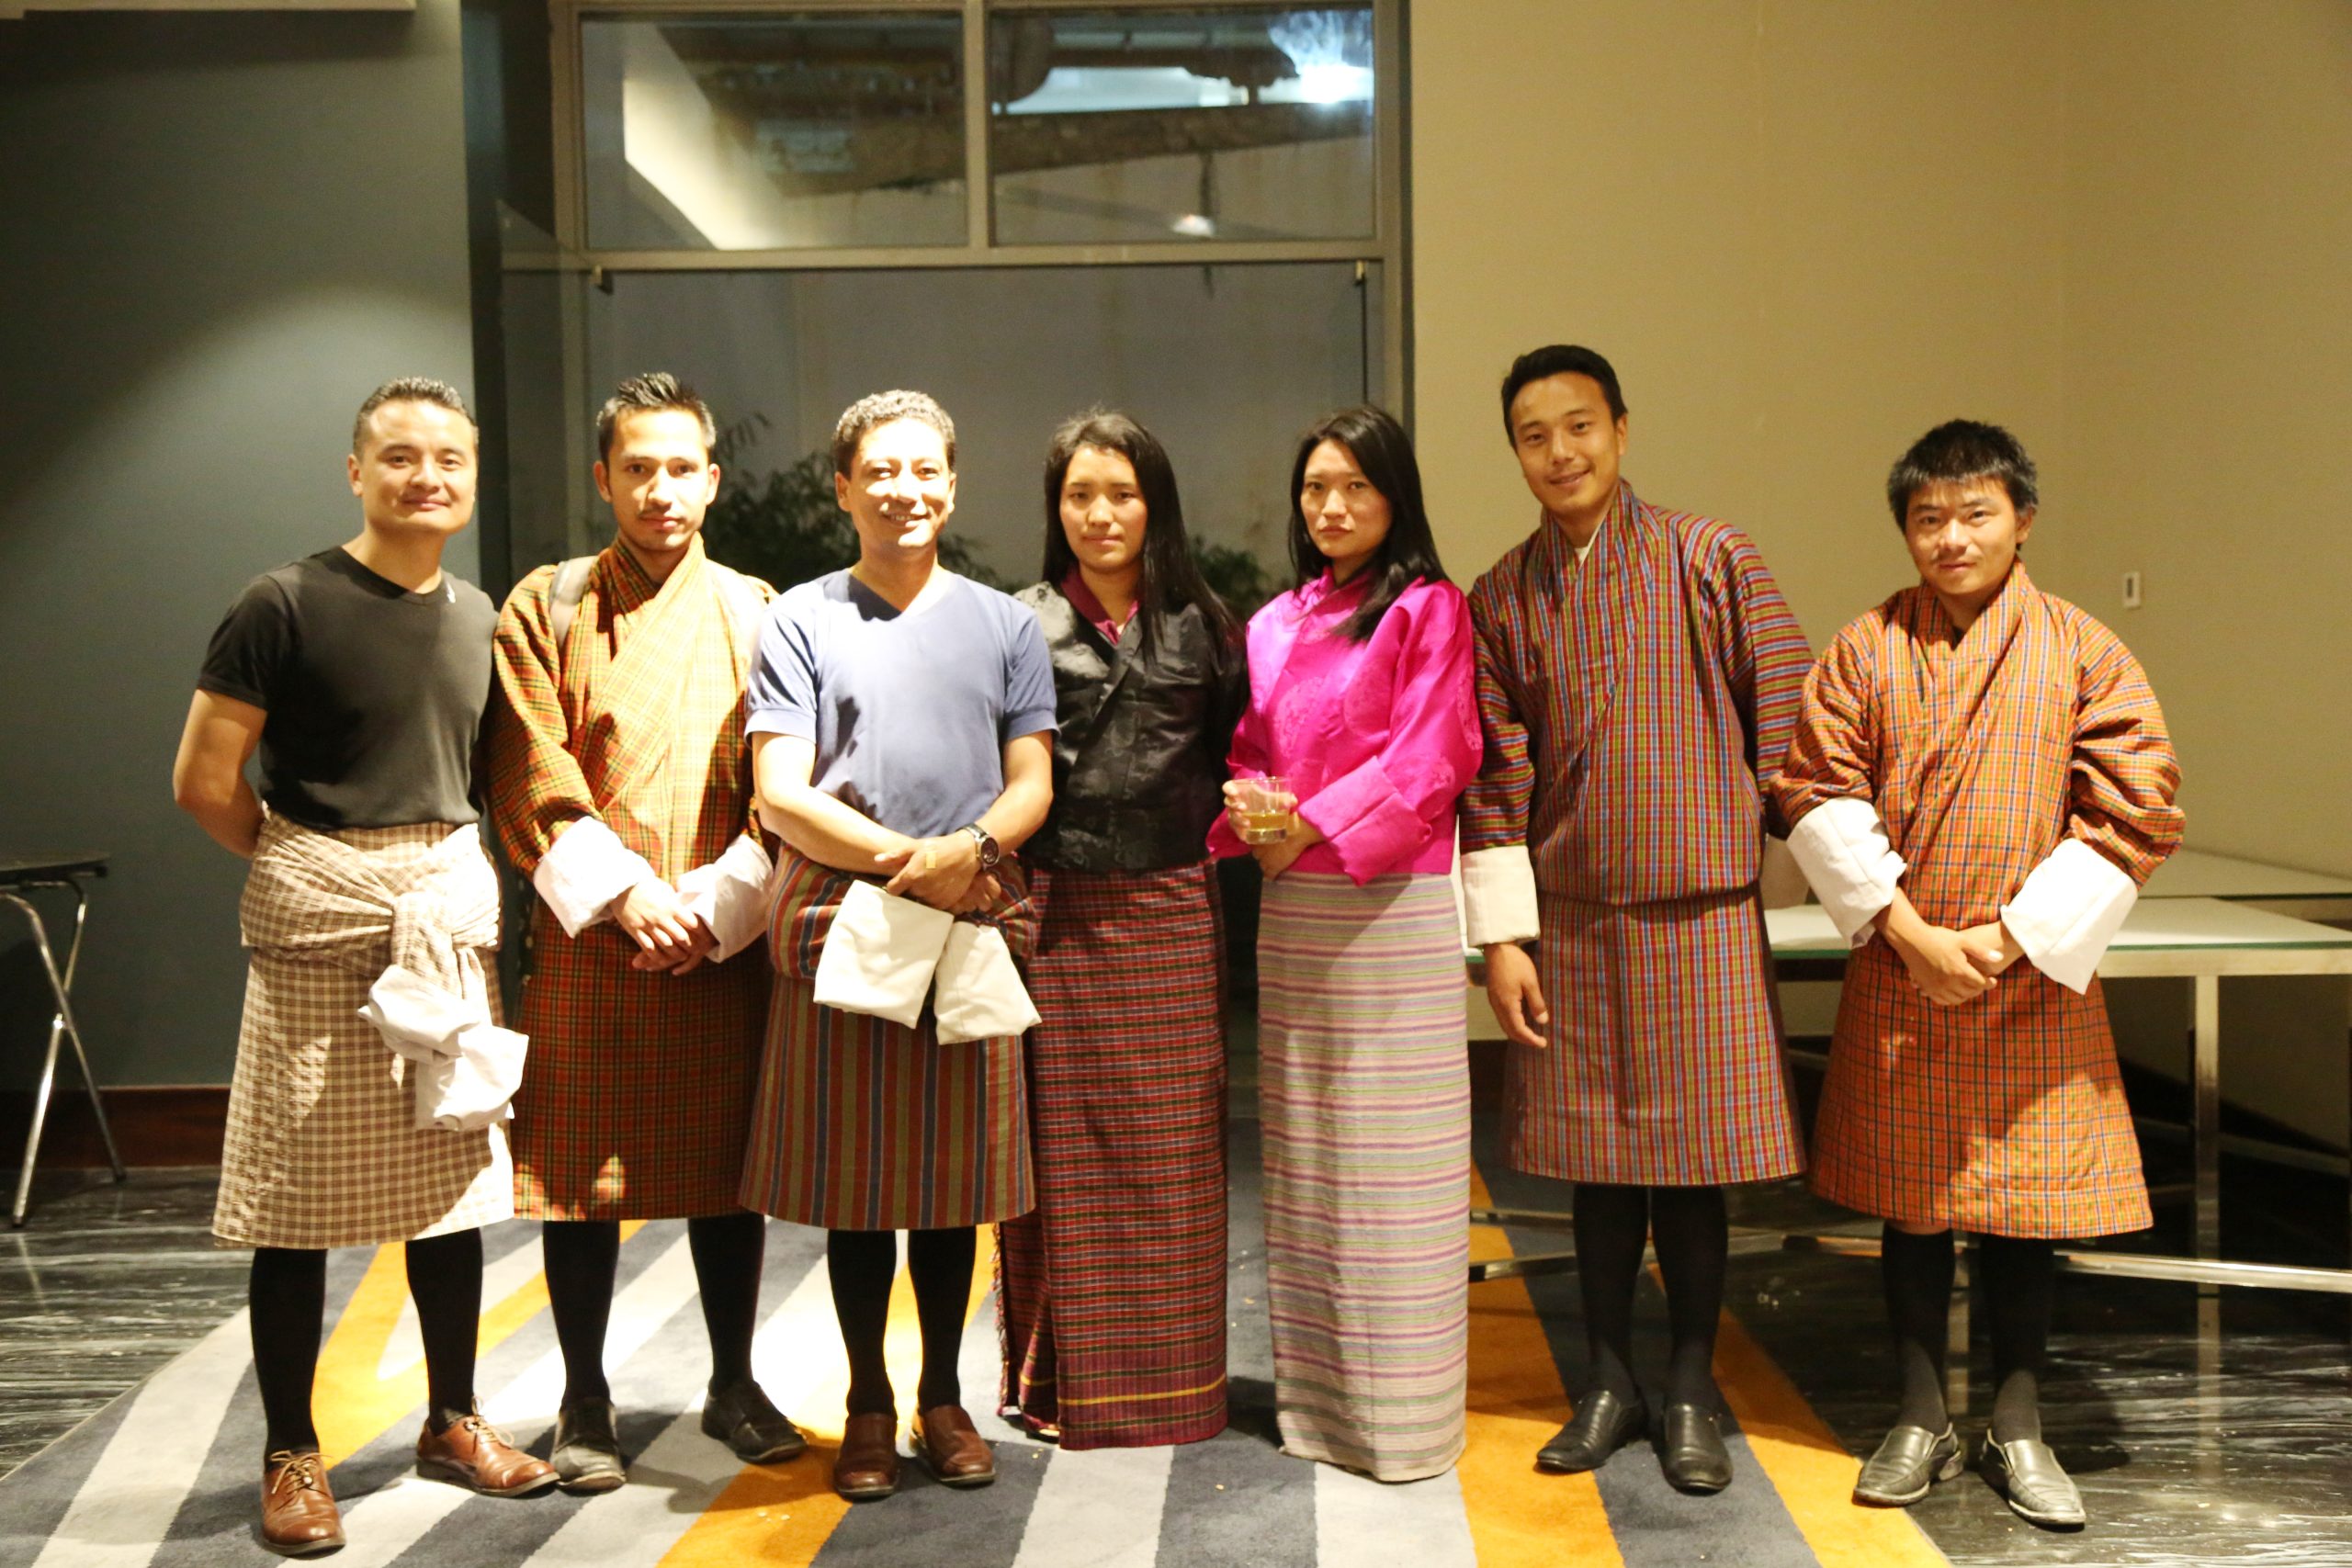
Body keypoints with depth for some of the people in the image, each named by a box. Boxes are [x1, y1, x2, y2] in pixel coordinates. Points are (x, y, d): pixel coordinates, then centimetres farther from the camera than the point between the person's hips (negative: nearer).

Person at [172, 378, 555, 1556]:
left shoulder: (477, 617, 10)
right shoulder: (288, 606, -8)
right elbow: (204, 782, -8)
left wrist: (461, 877, 8)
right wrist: (309, 867, 2)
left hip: (448, 918, 6)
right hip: (319, 928, -5)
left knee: (452, 1180, 12)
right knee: (299, 1198, 1)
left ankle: (452, 1420, 27)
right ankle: (291, 1453, 15)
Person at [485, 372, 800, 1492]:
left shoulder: (755, 612, 8)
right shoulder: (545, 607, 5)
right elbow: (534, 782, -3)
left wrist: (718, 903, -9)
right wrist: (624, 895, -13)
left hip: (724, 935, 1)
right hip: (590, 932, -1)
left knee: (731, 1159, 7)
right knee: (582, 1165, 3)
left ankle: (733, 1386, 23)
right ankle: (585, 1402, 18)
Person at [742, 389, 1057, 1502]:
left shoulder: (1005, 624, 11)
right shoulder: (800, 621, 4)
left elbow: (1032, 782, 6)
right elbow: (781, 795, -4)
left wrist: (972, 848, -15)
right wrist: (906, 860, -13)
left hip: (970, 929, 2)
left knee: (954, 1177, 8)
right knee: (855, 1180, 5)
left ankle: (942, 1397, 23)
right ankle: (868, 1402, 20)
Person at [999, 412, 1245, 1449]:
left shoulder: (1202, 624, 9)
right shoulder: (1021, 625, 3)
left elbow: (1237, 759, 13)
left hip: (1172, 916, 2)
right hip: (1055, 916, -1)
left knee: (1172, 1152, 6)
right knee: (1060, 1150, 3)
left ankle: (1172, 1379, 19)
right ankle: (1062, 1380, 16)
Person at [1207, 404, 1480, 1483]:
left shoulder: (1426, 610, -2)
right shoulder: (1275, 624, 15)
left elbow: (1428, 758, -11)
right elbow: (1250, 748, 16)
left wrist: (1313, 825, -16)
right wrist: (1250, 809, -6)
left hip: (1391, 904, -6)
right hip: (1291, 907, 6)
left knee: (1389, 1151, -2)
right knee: (1301, 1146, 10)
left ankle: (1400, 1409, 8)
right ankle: (1312, 1386, 22)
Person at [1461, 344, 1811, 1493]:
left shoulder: (1710, 559, -2)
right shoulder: (1501, 599, 4)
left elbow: (1787, 717, 0)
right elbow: (1494, 773, 4)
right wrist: (1502, 933, 0)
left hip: (1699, 910, -2)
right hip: (1569, 917, 2)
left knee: (1692, 1154, 5)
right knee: (1597, 1156, 10)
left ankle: (1692, 1392, 21)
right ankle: (1608, 1381, 25)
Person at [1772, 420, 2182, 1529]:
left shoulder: (2082, 653, -3)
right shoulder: (1866, 650, 0)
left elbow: (2135, 815, -6)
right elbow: (1819, 795, -4)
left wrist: (2013, 937, -12)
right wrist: (1910, 933, -13)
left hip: (2033, 982, -1)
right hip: (1898, 979, 1)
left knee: (2024, 1203, 8)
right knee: (1910, 1201, 10)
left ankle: (2018, 1428, 24)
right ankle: (1921, 1420, 24)